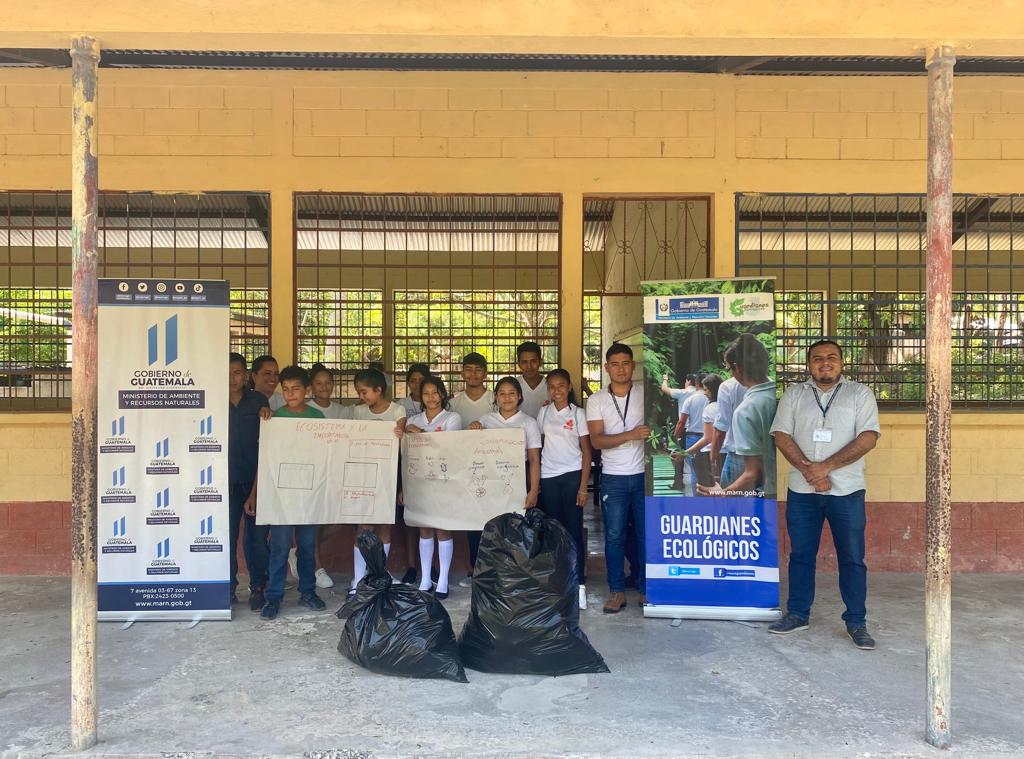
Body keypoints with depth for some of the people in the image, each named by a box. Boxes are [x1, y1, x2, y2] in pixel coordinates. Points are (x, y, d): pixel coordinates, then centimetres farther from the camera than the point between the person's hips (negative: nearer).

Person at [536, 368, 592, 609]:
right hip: (548, 477, 3)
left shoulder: (577, 413, -1)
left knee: (573, 529, -2)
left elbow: (586, 452, -1)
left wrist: (583, 487, -7)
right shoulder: (544, 412, 8)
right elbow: (539, 446, 11)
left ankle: (579, 584, 2)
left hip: (571, 476, -3)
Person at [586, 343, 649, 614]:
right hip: (613, 478, 0)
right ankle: (617, 591, 16)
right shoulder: (596, 400, 2)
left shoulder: (646, 393, 2)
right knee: (614, 536, 5)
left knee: (647, 535, 7)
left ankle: (646, 589, 20)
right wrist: (631, 434, -20)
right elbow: (596, 440, -8)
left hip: (644, 475, 0)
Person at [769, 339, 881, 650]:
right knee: (801, 555, 10)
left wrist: (826, 466, -17)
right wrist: (808, 469, -15)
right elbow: (781, 435, 0)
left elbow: (868, 437, -9)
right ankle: (798, 614, 23)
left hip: (847, 490, -2)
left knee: (852, 558, 3)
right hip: (801, 490, 2)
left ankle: (856, 622, 15)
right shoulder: (794, 394, 8)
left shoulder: (860, 393, 2)